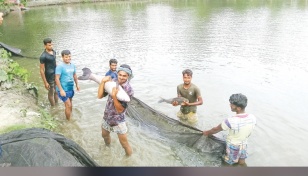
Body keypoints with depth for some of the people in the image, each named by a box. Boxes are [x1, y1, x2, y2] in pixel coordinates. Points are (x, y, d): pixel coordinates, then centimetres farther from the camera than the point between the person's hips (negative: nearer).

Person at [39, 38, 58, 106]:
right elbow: (41, 70, -18)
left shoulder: (53, 52, 1)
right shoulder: (43, 56, -23)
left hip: (56, 75, 8)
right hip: (50, 77, -7)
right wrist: (45, 82, -16)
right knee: (51, 92, 11)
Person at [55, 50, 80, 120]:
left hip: (71, 89, 7)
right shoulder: (60, 67, -17)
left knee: (70, 105, 19)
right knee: (68, 105, -5)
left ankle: (70, 117, 37)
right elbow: (57, 79, -20)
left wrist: (77, 84, 16)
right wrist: (61, 90, -23)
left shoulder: (72, 65, 3)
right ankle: (68, 120, 12)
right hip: (63, 90, -6)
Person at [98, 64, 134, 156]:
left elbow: (120, 110, -24)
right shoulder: (112, 82, -11)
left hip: (118, 120, -5)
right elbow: (100, 96, -12)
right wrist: (103, 82, -23)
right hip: (107, 116, 6)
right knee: (105, 135, 30)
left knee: (124, 143, 1)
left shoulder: (129, 90, -24)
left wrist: (114, 96, -38)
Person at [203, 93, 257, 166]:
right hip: (243, 145, 5)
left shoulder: (230, 121, -35)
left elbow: (216, 129, -16)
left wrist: (207, 132, 4)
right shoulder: (253, 118, -19)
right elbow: (249, 133, 1)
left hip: (232, 147, -4)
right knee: (242, 163, 26)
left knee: (229, 164, 19)